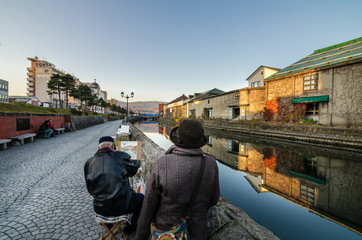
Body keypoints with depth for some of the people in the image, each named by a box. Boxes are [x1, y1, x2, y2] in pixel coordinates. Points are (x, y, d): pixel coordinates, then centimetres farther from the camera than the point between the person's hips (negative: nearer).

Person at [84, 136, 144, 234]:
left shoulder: (89, 162, -1)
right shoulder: (120, 156, -12)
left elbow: (90, 189, 8)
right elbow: (134, 169, 5)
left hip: (99, 209, 5)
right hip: (121, 206, -4)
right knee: (141, 197, 23)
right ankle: (130, 227, 35)